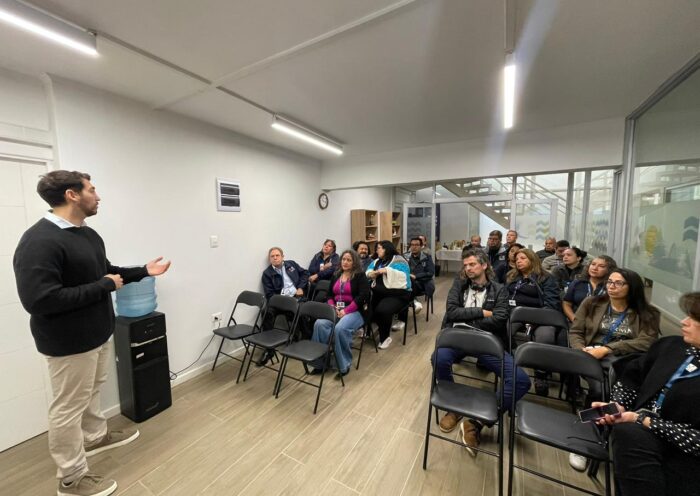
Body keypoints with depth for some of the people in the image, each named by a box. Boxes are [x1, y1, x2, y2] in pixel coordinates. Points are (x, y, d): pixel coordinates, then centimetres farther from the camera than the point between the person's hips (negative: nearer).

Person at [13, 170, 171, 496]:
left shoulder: (88, 234, 5)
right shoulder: (39, 241, -25)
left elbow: (105, 271, 16)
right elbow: (39, 300, -30)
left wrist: (143, 271, 6)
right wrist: (104, 287, -24)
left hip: (98, 333, 9)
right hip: (69, 342, -9)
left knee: (91, 391, 27)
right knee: (69, 407, 10)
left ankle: (96, 437, 49)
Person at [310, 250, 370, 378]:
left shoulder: (360, 276, -1)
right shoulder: (336, 275, 17)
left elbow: (363, 296, -12)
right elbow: (330, 295, 17)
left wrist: (346, 311, -18)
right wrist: (332, 307, -5)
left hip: (354, 311, -5)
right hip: (335, 310, 5)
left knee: (340, 328, -34)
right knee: (319, 324, -24)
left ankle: (344, 364, -13)